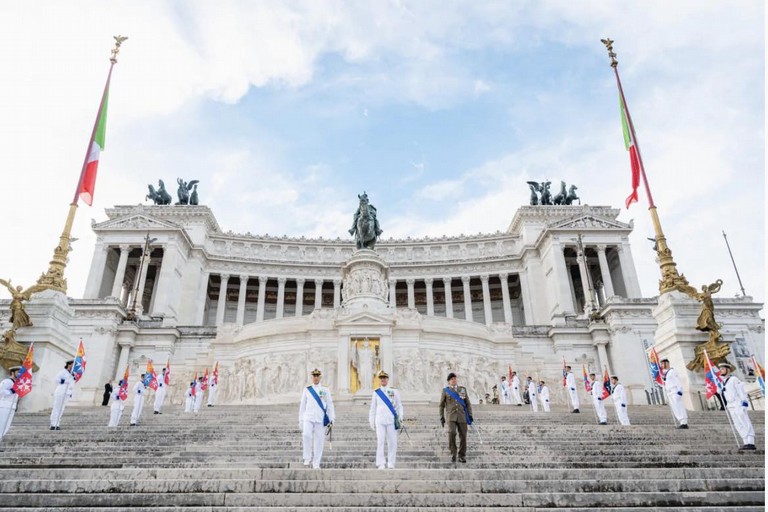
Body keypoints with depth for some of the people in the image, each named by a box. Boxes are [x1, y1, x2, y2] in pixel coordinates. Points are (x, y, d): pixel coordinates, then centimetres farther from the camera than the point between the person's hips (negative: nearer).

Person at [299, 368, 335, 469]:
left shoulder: (325, 390, 7)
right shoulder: (307, 390, 8)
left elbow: (330, 405, 8)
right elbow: (302, 405, 11)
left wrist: (331, 419, 2)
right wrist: (301, 420, 9)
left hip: (320, 419, 0)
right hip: (308, 418, 0)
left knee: (319, 441, 1)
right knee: (306, 435, -24)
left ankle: (316, 464, 12)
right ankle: (308, 458, -8)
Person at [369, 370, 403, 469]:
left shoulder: (394, 391, 7)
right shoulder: (376, 393, 9)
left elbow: (399, 405, 9)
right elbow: (373, 408, 12)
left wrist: (400, 417, -2)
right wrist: (371, 421, 9)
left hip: (391, 420, 0)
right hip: (380, 421, 0)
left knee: (392, 442, 1)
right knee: (380, 442, -5)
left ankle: (391, 463, 11)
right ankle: (381, 464, 0)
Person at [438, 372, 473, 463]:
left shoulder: (463, 389, 11)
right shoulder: (445, 390, 6)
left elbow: (467, 403, 12)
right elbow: (441, 405, 9)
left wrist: (470, 415, 2)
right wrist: (441, 417, 1)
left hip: (462, 416, 2)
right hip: (451, 416, -2)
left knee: (463, 436, 0)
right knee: (452, 433, -21)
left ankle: (462, 456, 16)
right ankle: (453, 453, -3)